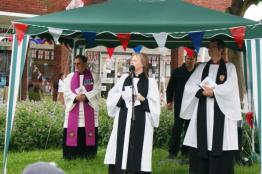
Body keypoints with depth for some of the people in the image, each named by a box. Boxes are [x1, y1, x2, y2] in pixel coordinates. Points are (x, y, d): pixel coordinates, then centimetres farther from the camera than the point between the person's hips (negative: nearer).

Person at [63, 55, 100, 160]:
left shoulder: (94, 77, 7)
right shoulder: (69, 77, 12)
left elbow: (96, 91, -3)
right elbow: (66, 92, 2)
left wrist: (85, 96, -19)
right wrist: (76, 97, -17)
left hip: (89, 110, -1)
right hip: (74, 109, 1)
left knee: (88, 133, -3)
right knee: (73, 133, -3)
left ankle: (88, 155, 4)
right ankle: (72, 155, 3)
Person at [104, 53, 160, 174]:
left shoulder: (150, 82, 1)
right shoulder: (124, 78, 11)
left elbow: (155, 104, -2)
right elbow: (112, 96, 11)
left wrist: (143, 99, -17)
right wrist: (121, 96, -7)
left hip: (141, 122, -3)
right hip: (123, 120, 3)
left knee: (137, 149, -3)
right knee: (120, 148, 2)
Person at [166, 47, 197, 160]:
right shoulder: (177, 72, 4)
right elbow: (170, 88, 8)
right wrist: (169, 101, 2)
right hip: (179, 105, -1)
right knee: (177, 127, -5)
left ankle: (186, 152, 17)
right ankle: (173, 152, -2)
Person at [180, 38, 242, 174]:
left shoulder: (229, 67, 6)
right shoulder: (202, 67, 14)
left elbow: (229, 88, -7)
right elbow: (189, 86, 3)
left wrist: (213, 91, -13)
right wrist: (202, 91, -13)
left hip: (221, 110, -3)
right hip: (202, 110, 3)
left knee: (219, 145, -6)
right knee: (201, 143, 1)